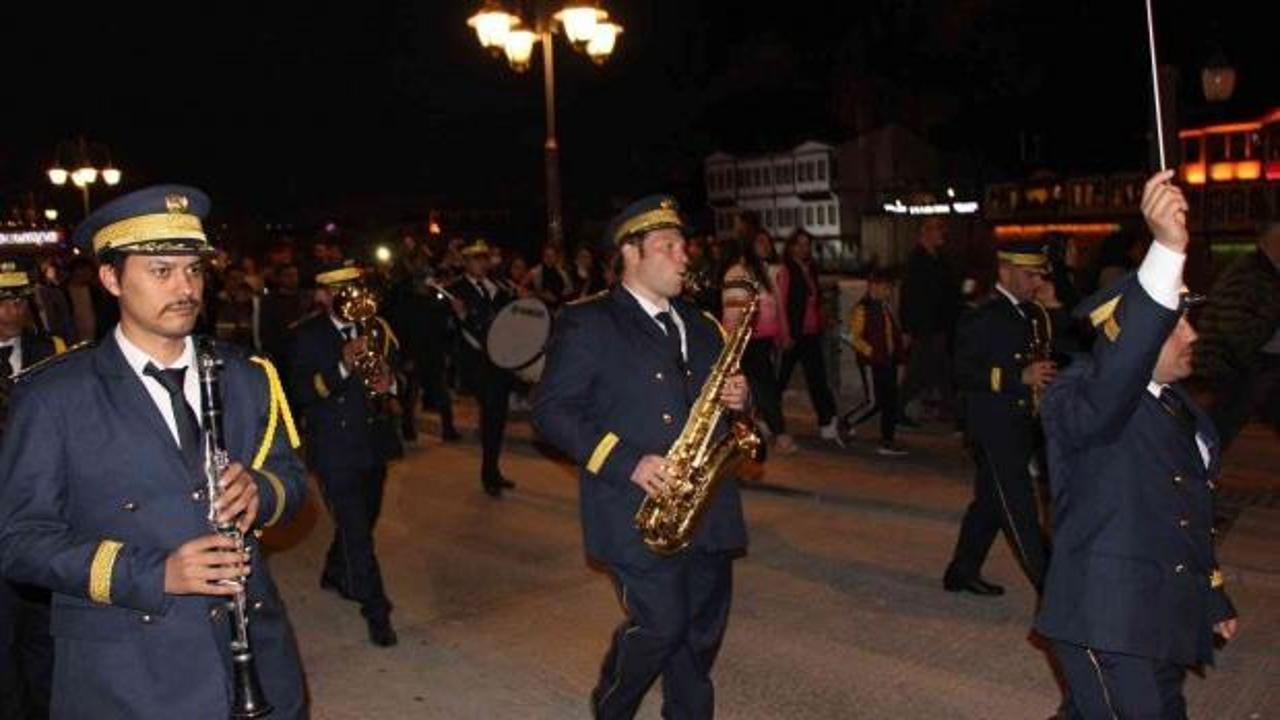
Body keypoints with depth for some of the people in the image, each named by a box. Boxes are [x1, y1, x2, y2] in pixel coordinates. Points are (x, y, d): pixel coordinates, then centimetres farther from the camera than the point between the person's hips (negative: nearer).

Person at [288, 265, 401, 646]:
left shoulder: (375, 327, 6)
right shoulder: (307, 335, -9)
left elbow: (395, 369, 16)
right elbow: (300, 393, -17)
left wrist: (389, 382, -8)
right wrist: (342, 368, -30)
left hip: (375, 440, 6)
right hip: (335, 447, -6)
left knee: (363, 519, 21)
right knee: (356, 530, -6)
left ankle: (335, 574, 46)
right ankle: (376, 611, 3)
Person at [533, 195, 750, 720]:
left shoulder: (700, 325, 16)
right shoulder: (589, 323, -5)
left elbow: (720, 392, 25)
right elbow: (551, 409, -11)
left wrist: (738, 398, 0)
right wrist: (626, 462, -19)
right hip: (640, 512, -6)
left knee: (702, 632, 11)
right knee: (660, 625, -8)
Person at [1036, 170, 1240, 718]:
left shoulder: (1177, 403, 10)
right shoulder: (1079, 397, -16)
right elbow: (1118, 374, -41)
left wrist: (1213, 598, 26)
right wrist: (1167, 248, -50)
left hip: (1167, 622, 8)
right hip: (1108, 627, -8)